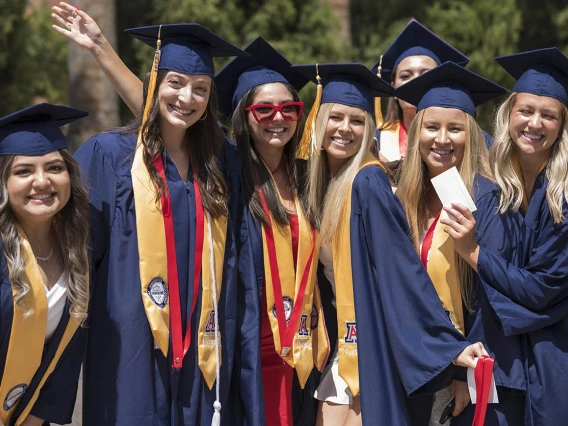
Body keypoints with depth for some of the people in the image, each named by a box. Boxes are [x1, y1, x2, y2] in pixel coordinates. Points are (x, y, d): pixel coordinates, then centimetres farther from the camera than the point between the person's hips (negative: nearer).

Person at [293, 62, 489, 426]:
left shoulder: (367, 183, -15)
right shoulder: (321, 179, 8)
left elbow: (401, 268, -19)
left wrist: (449, 341, -24)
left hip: (370, 349, -7)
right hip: (339, 341, 7)